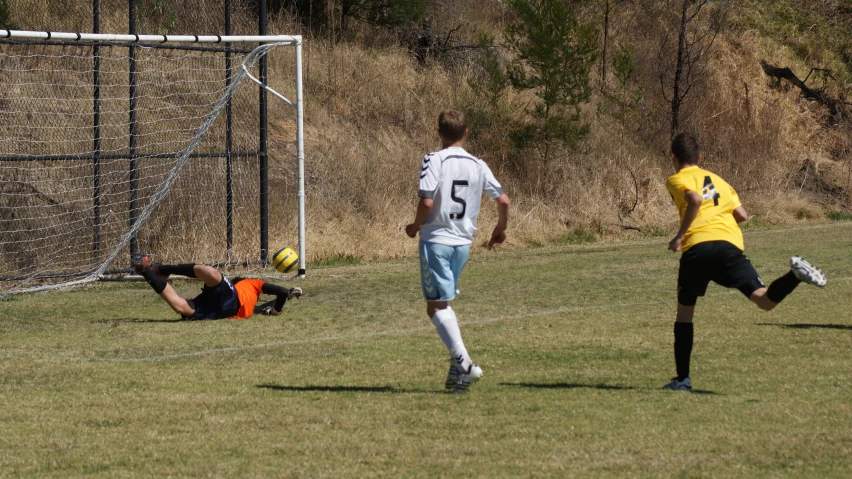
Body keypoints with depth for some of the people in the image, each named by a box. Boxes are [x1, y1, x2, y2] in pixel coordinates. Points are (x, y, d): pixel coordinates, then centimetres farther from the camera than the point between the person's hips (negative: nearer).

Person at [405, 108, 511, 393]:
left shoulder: (434, 161, -10)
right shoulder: (478, 165, 5)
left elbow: (427, 201, -19)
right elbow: (503, 200, 5)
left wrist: (415, 227, -1)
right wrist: (501, 229, 24)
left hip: (436, 239, -6)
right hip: (463, 242, 6)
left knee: (436, 306, -3)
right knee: (443, 303, 18)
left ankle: (463, 363, -18)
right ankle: (457, 369, 11)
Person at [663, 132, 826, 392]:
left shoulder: (676, 180, 12)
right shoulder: (717, 179, 28)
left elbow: (695, 199, -10)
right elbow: (742, 214, 20)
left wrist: (680, 235, -5)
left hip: (696, 247, -3)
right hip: (729, 244, 3)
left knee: (684, 312, 14)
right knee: (764, 300, -10)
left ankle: (682, 378, 12)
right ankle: (795, 275, -38)